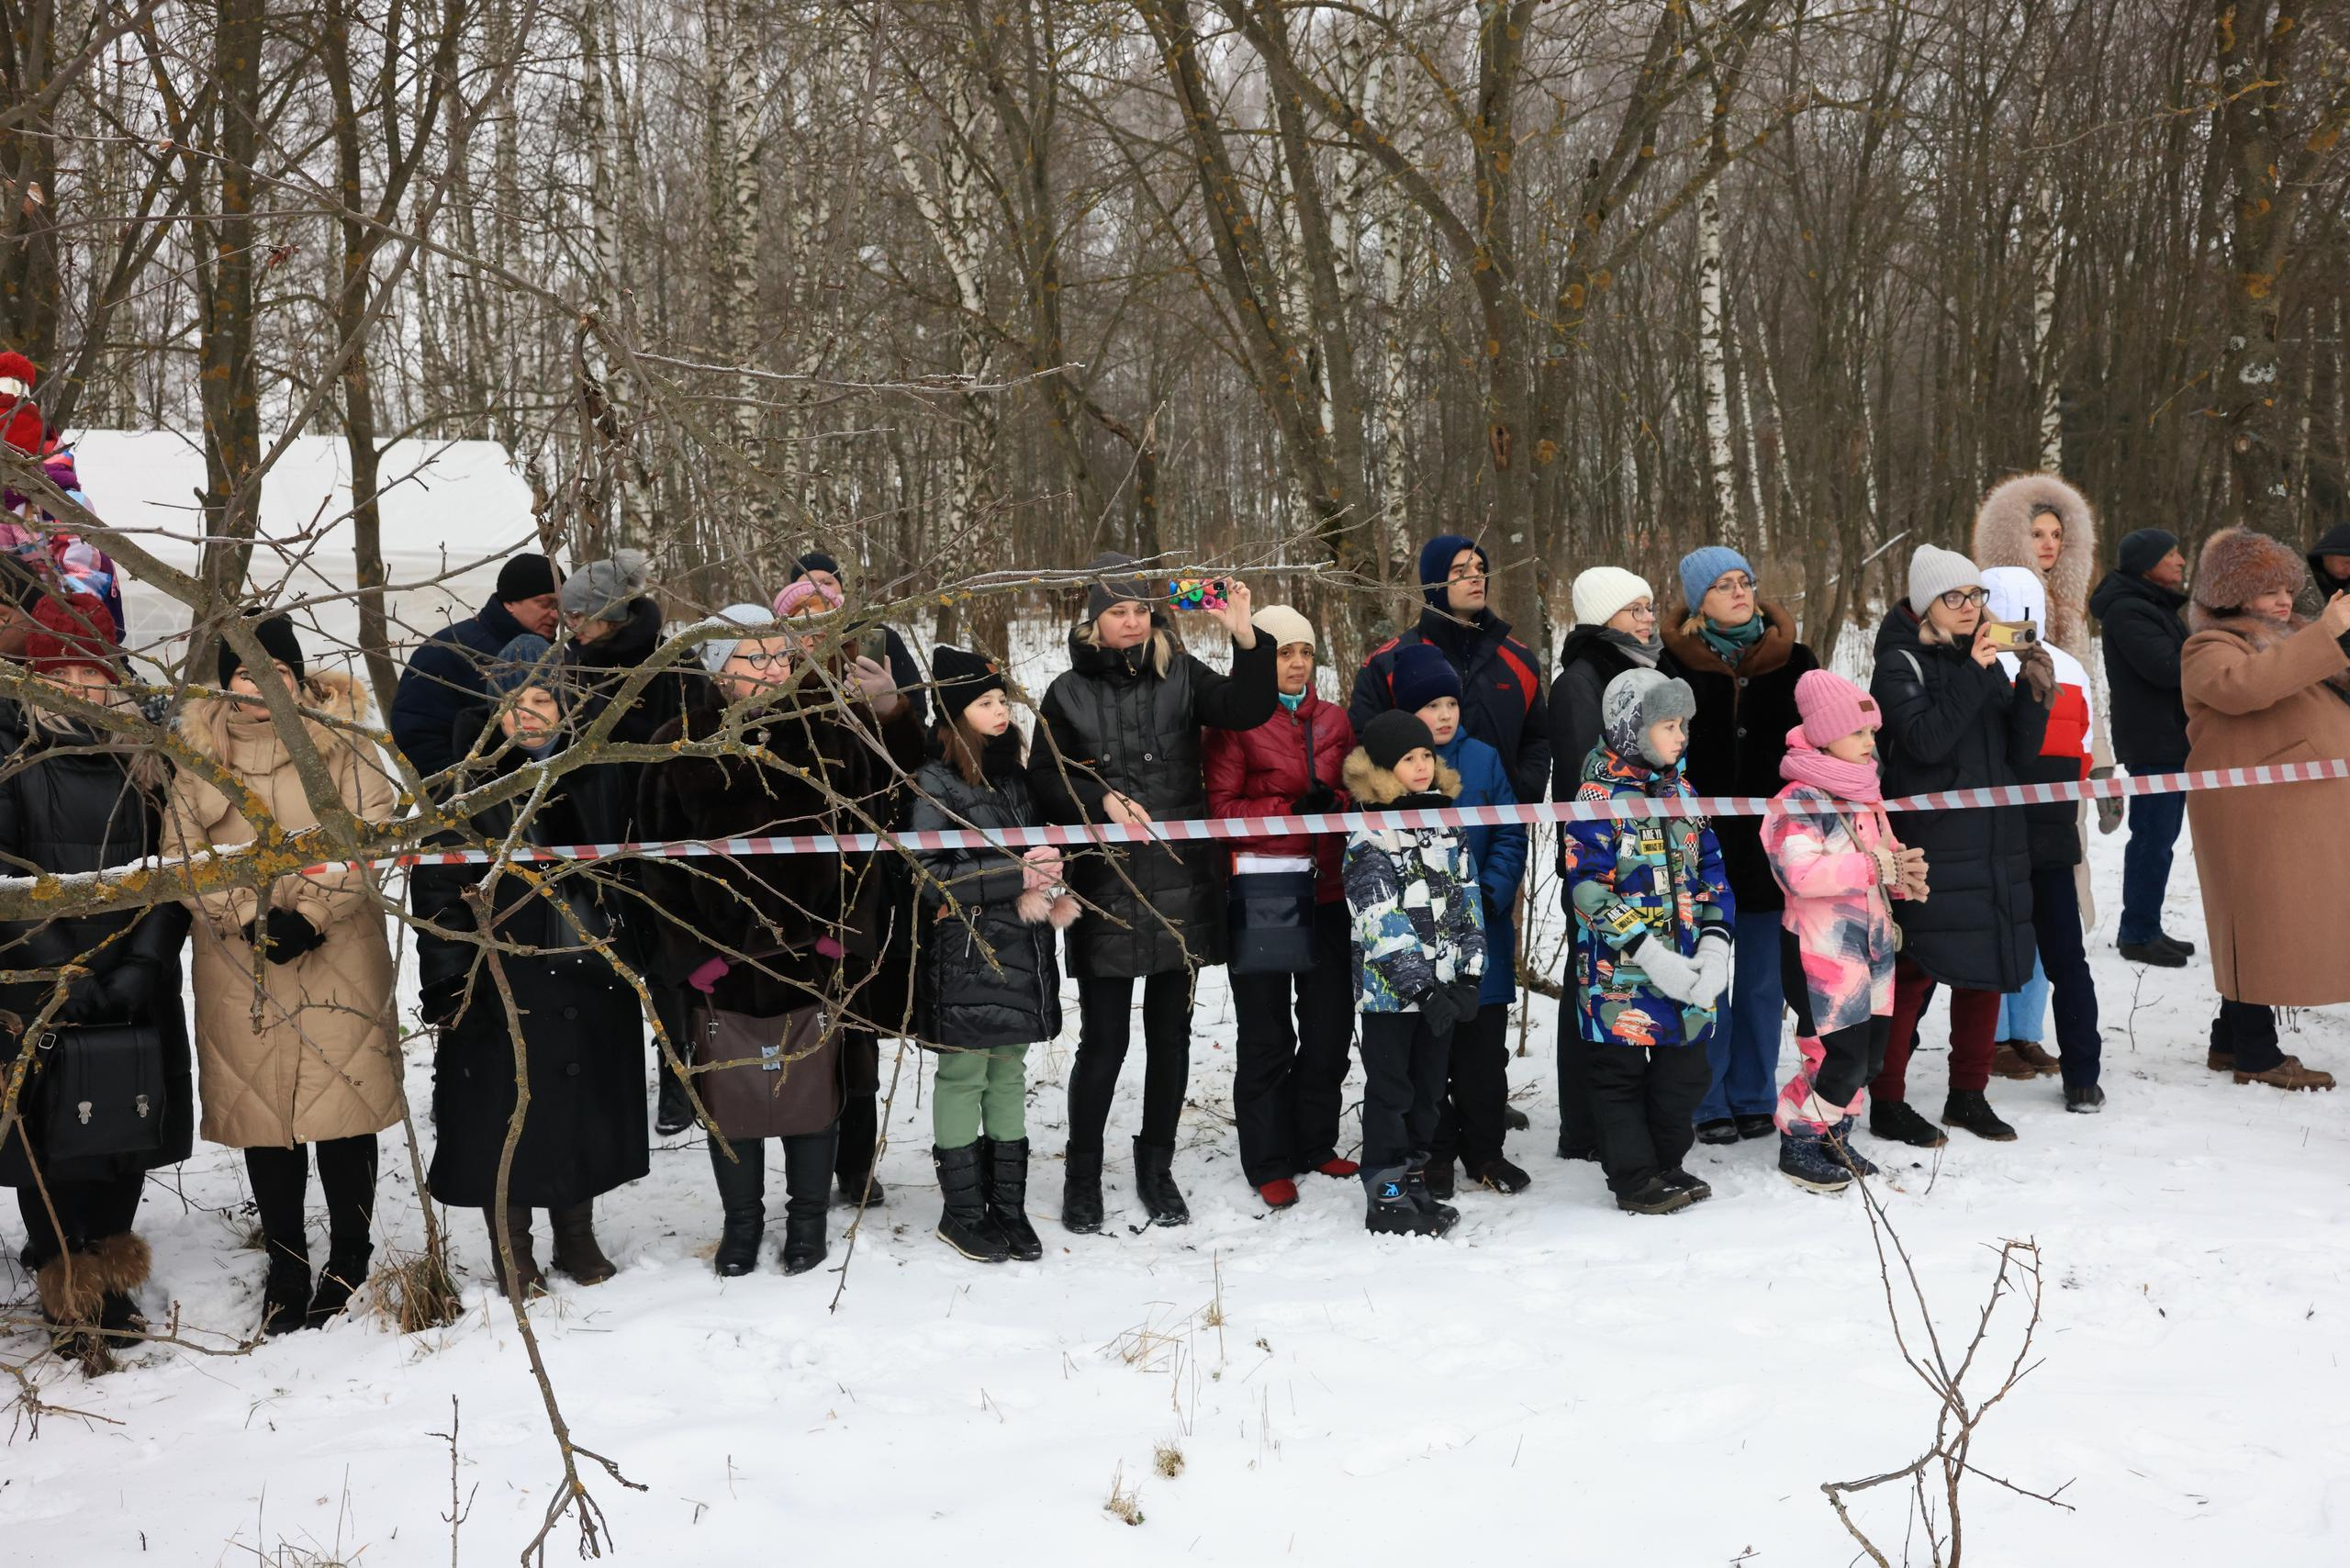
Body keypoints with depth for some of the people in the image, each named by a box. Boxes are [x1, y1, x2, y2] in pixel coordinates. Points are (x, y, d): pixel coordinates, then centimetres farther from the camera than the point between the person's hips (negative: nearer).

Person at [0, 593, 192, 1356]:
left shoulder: (146, 766, 6)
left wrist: (142, 965, -9)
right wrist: (67, 978, -13)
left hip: (136, 995, 3)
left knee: (127, 1130, 9)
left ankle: (110, 1279, 26)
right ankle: (67, 1290, 17)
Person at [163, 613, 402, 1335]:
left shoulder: (341, 740, 0)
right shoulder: (200, 750, 5)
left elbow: (369, 836, -6)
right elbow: (183, 850, 1)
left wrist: (311, 914, -15)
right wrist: (252, 918, -11)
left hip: (337, 954, -2)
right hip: (239, 959, 2)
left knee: (343, 1104, 1)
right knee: (262, 1109, 8)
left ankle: (350, 1260, 19)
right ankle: (285, 1266, 23)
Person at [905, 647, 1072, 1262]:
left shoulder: (1016, 772, 12)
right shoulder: (935, 783, -8)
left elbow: (1040, 848, 23)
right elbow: (930, 876, -14)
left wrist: (1049, 888, 1)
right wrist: (1016, 877, -17)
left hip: (1021, 950, 6)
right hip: (964, 954, -6)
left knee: (1009, 1072, 10)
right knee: (963, 1076, 1)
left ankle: (1008, 1205, 18)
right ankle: (962, 1211, 11)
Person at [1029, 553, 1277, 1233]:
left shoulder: (1181, 675, 5)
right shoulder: (1068, 693, 3)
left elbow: (1247, 709, -11)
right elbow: (1043, 782, 3)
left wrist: (1245, 636, -23)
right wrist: (1101, 801, -13)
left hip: (1180, 886, 2)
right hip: (1105, 890, -2)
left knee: (1170, 1033, 10)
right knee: (1104, 1038, 1)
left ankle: (1157, 1167, 26)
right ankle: (1083, 1175, 19)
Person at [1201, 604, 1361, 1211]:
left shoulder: (1333, 720, 11)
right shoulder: (1235, 722, -5)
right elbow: (1220, 809, -10)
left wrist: (1334, 804, -4)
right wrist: (1292, 810, -18)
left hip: (1326, 890, 5)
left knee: (1331, 1025, 11)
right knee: (1267, 1033, 3)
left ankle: (1315, 1144, 28)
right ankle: (1269, 1162, 14)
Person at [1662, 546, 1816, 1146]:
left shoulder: (1792, 661, 6)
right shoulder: (1675, 663, -1)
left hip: (1771, 842, 2)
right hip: (1703, 845, -2)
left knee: (1764, 979, 10)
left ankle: (1754, 1097, 21)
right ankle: (1707, 1103, 13)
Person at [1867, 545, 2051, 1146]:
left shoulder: (1986, 659, 14)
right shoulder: (1900, 663, -5)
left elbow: (2020, 751, 9)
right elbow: (1924, 740, -20)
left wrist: (2035, 694, -7)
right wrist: (1972, 674, -19)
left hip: (1995, 844, 7)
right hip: (1929, 847, -7)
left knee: (1989, 969, 11)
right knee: (1914, 971, -5)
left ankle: (1968, 1096, 23)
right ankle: (1887, 1102, 5)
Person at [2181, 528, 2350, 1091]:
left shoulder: (2289, 639, 22)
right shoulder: (2209, 649, -7)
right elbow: (2245, 685, -29)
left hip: (2303, 808, 9)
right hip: (2255, 811, -9)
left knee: (2267, 930, 11)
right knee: (2263, 925, -6)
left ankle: (2232, 1041, 20)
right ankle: (2256, 1055, 1)